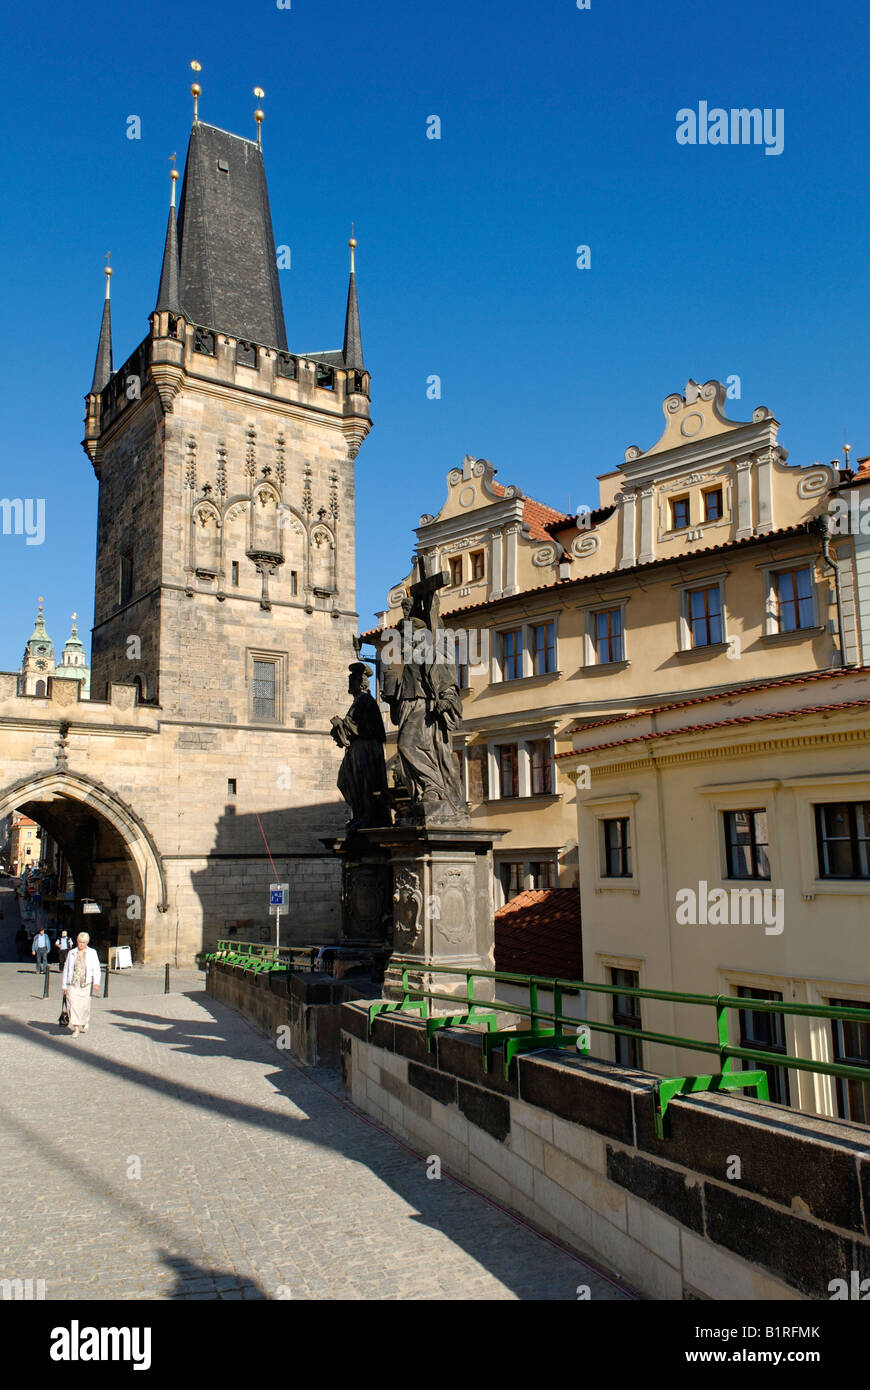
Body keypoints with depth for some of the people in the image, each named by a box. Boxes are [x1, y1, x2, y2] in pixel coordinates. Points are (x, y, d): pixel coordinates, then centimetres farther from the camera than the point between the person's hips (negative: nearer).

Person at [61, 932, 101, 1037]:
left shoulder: (92, 953, 6)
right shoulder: (72, 953, 11)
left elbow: (96, 968, -1)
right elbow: (66, 969, 15)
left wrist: (96, 982, -14)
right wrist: (64, 986, 12)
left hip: (86, 984, -1)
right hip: (73, 984, 1)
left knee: (85, 1005, 1)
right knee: (74, 1005, -10)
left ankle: (85, 1023, 27)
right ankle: (76, 1029, -8)